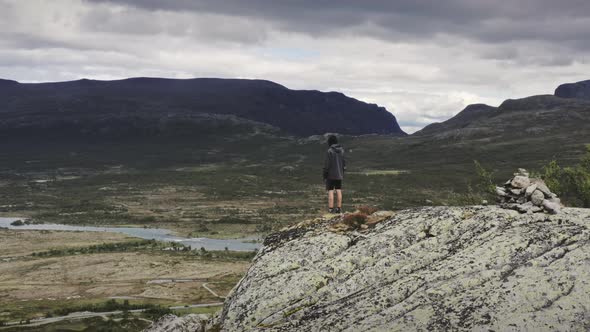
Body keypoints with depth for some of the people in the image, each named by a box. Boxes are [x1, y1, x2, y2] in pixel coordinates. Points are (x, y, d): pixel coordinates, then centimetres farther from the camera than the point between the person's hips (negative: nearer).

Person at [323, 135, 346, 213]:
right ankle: (339, 208, 10)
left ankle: (330, 209, -4)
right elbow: (344, 162, 10)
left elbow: (327, 164, -13)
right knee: (339, 191, 8)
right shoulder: (341, 150, 3)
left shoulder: (330, 151, -14)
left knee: (330, 191, -2)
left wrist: (325, 175, -6)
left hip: (331, 174, -5)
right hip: (339, 174, 5)